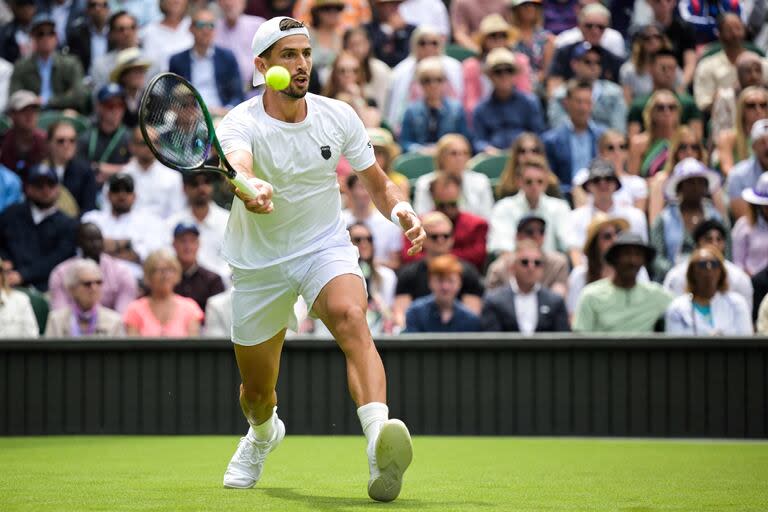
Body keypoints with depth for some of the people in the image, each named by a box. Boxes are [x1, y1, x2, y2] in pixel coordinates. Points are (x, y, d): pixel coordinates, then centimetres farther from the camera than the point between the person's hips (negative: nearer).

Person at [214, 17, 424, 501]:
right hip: (259, 263, 0)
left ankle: (381, 454, -55)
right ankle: (263, 433, 54)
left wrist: (402, 209, -19)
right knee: (257, 391, 12)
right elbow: (236, 164, -42)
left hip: (326, 248, 0)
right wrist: (250, 189, -67)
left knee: (351, 318, -34)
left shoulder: (339, 117, -8)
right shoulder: (241, 123, -18)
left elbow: (378, 182, 4)